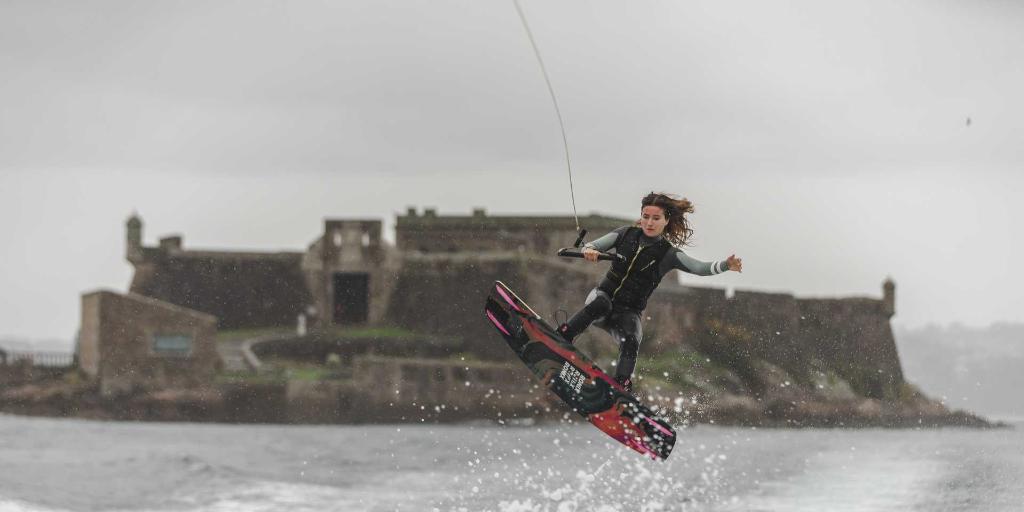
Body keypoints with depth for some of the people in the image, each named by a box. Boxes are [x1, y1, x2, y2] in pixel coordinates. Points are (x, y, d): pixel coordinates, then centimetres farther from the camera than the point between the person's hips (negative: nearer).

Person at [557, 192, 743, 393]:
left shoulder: (669, 254, -5)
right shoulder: (627, 234, 1)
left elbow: (700, 268, -18)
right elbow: (593, 246, -3)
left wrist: (726, 265, -37)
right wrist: (588, 251, -29)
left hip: (628, 312, -1)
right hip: (603, 294, 1)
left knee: (630, 343, -31)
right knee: (600, 304, -35)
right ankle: (559, 340, -29)